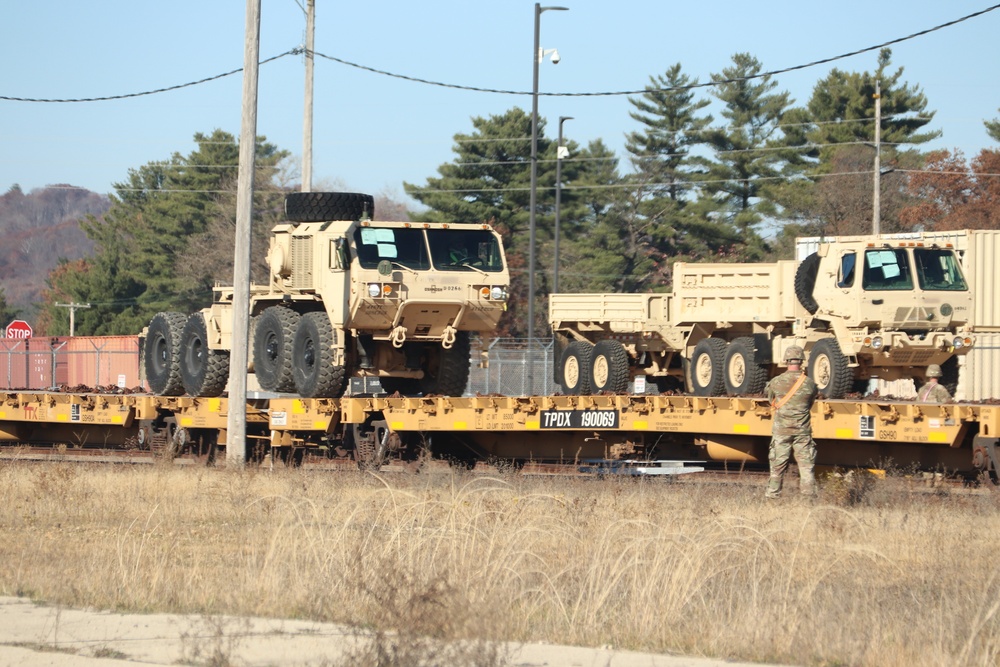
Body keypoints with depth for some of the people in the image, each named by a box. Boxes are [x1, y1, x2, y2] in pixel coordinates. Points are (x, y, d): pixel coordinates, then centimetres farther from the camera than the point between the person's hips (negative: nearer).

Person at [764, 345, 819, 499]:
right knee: (806, 466, 4)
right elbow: (810, 404, 8)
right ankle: (809, 496, 1)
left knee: (777, 466, 8)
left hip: (781, 430, 0)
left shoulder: (776, 382, -7)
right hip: (802, 431, 0)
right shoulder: (809, 383, -6)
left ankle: (772, 495, 12)